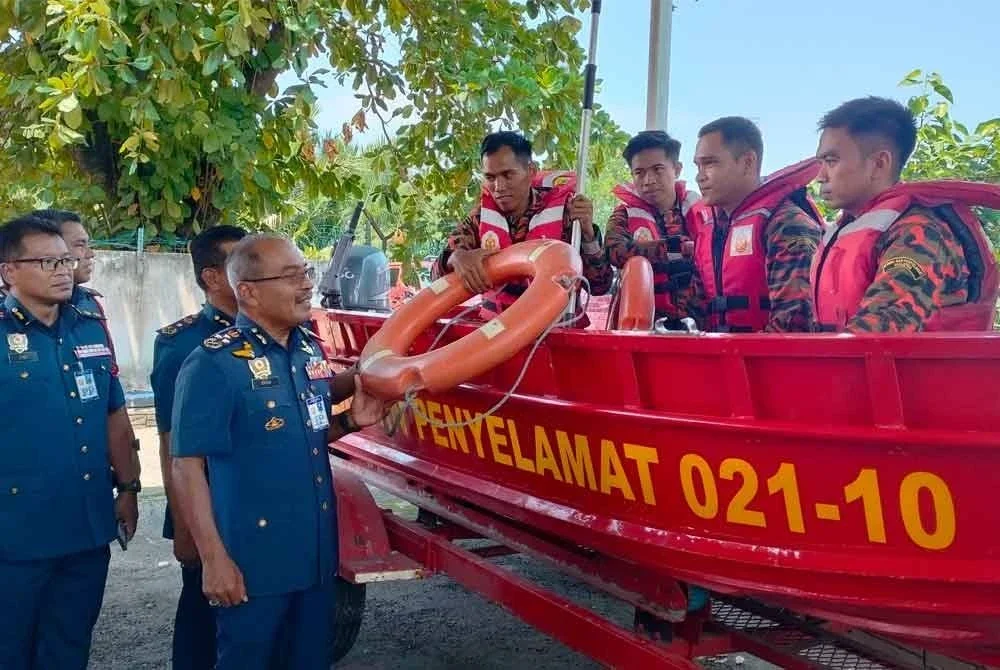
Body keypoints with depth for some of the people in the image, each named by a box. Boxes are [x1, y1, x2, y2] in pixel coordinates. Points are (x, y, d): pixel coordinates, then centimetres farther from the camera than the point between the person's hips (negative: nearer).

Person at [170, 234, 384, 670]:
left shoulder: (311, 349, 6)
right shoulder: (214, 363, -16)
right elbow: (187, 467, -16)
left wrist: (350, 422, -1)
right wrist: (213, 559, -18)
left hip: (317, 551, 7)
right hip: (253, 558, -7)